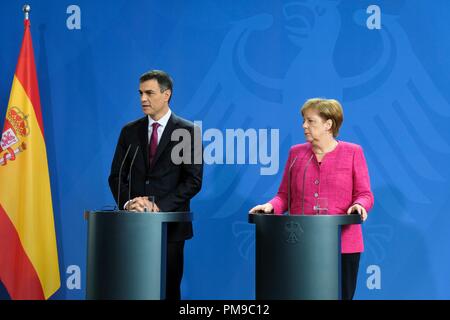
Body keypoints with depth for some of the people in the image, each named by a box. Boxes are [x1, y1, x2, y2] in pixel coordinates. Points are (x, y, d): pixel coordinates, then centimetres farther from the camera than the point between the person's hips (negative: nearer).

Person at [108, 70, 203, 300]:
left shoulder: (188, 131, 0)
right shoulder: (130, 131, 11)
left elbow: (193, 180, -6)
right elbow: (116, 176, 9)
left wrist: (159, 206, -14)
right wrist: (127, 202, -10)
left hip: (170, 223, -3)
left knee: (168, 289, 1)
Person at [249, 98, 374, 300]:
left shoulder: (353, 153, 3)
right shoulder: (296, 153, 10)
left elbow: (365, 194, 1)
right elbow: (285, 195, 10)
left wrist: (359, 205, -20)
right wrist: (271, 206, -10)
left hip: (342, 244, -2)